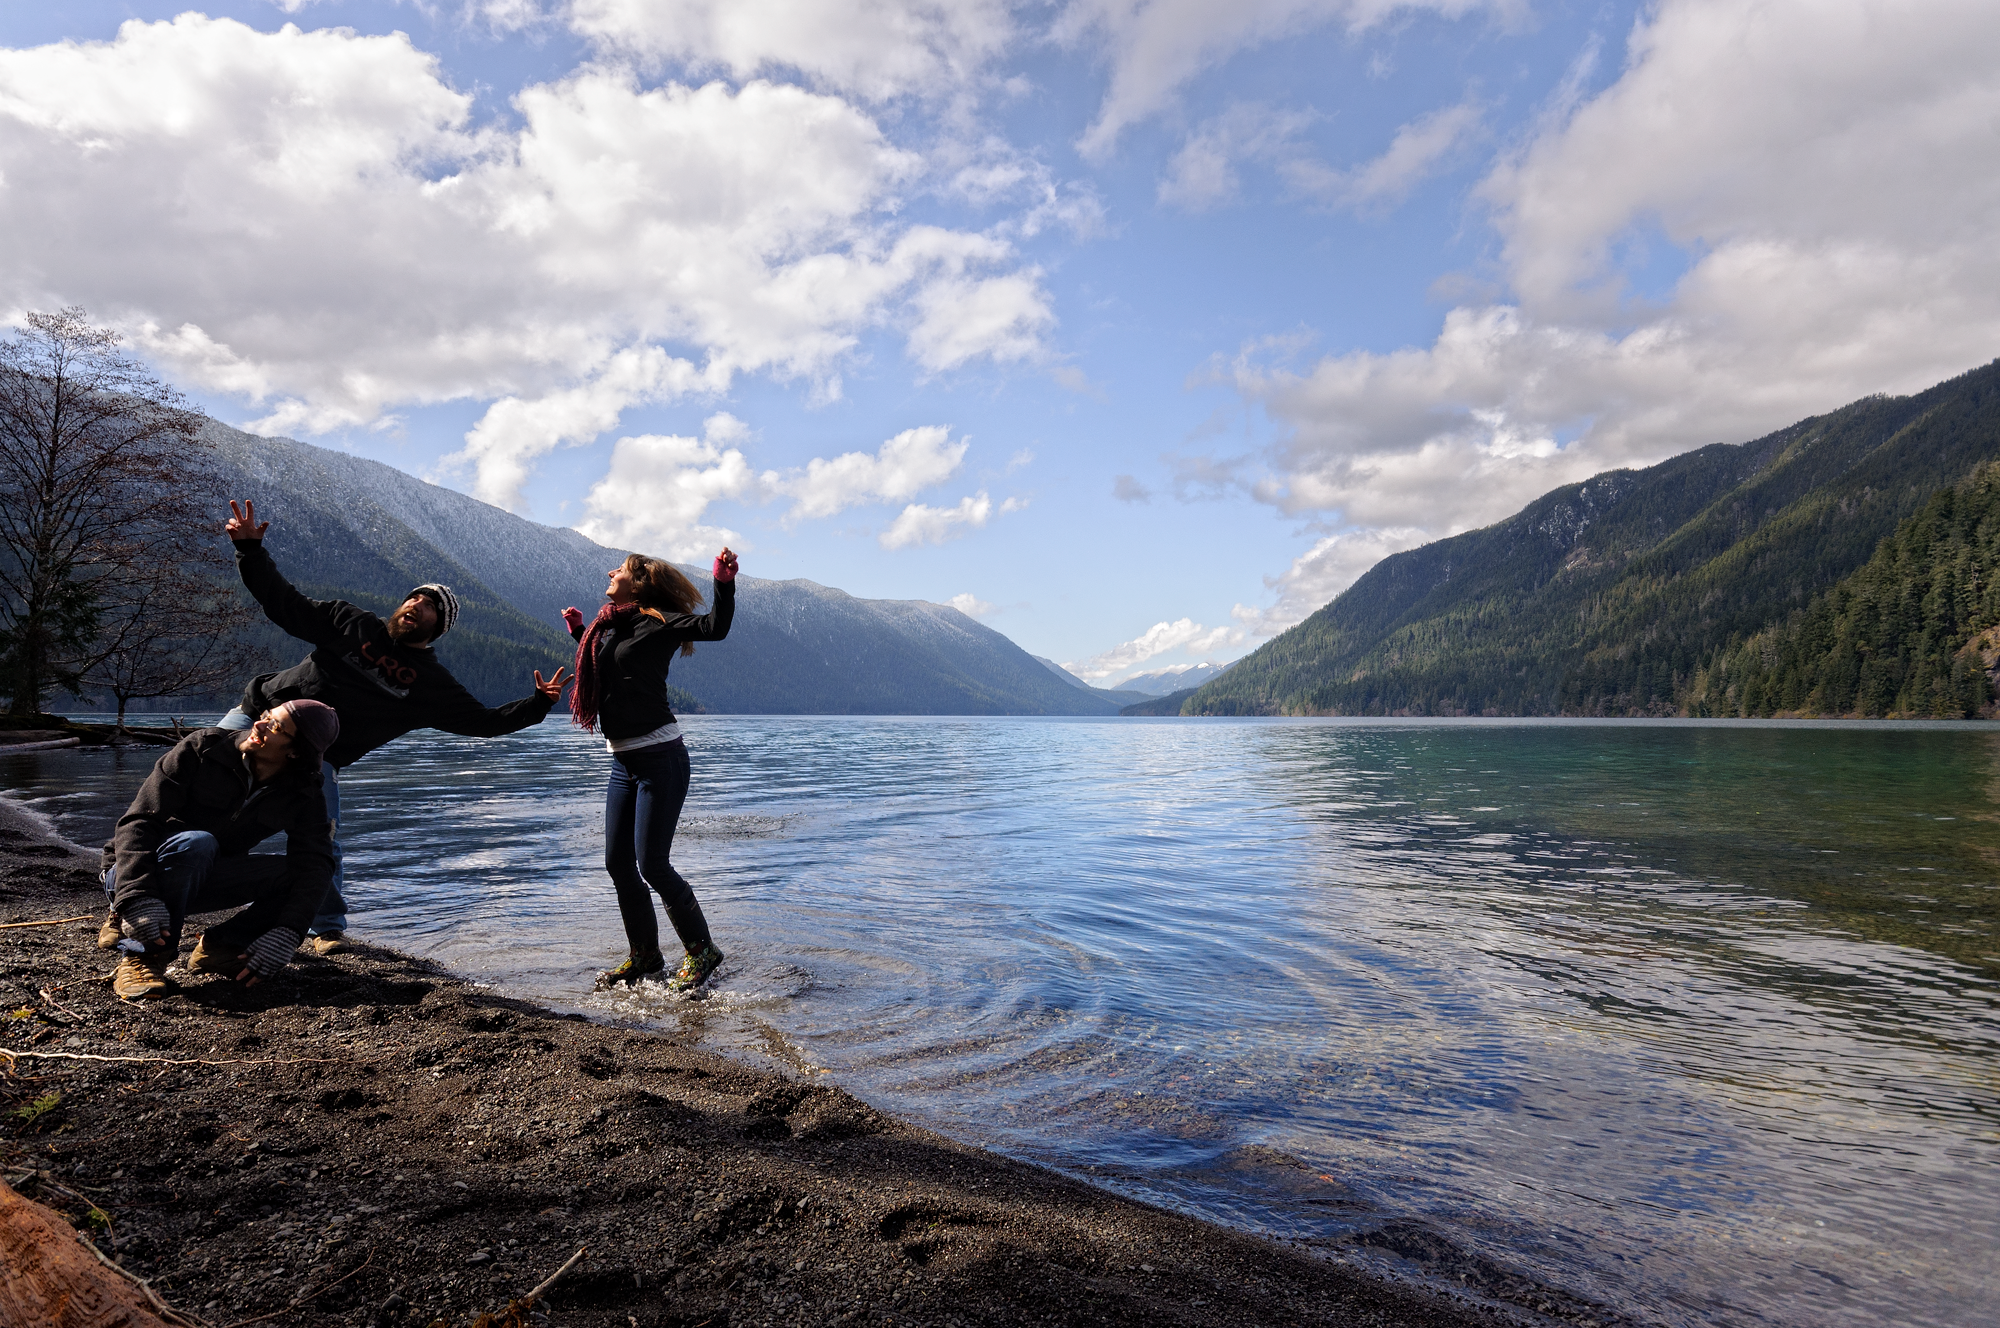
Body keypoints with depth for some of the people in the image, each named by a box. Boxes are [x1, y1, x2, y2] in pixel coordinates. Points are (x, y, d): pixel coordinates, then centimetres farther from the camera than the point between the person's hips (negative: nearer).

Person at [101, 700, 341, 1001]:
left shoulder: (305, 798, -10)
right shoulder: (203, 748, -18)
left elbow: (315, 864, -20)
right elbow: (138, 822, -22)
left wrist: (286, 934, -36)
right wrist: (138, 899, -36)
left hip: (201, 881, 3)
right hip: (135, 873, -3)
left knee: (299, 873, -20)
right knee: (195, 843, -36)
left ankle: (221, 945, -7)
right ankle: (142, 956, -23)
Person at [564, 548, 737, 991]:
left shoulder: (656, 621, -8)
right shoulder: (608, 628, 14)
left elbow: (713, 627, -22)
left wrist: (724, 582, -33)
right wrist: (578, 633, 29)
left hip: (660, 758, -8)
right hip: (623, 761, 8)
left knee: (651, 864, -8)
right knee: (618, 863, 9)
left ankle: (701, 950, 9)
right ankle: (645, 957, 24)